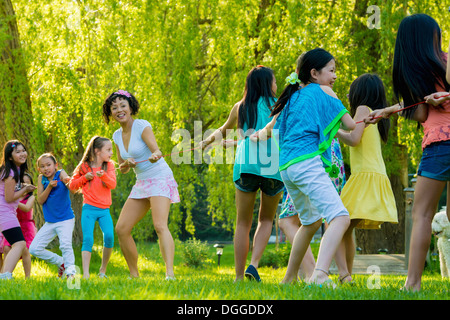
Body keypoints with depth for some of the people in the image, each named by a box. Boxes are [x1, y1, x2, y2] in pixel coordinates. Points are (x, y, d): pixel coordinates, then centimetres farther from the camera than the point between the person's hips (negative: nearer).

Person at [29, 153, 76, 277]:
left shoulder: (61, 174, -9)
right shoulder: (41, 178, 2)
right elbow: (40, 200, -5)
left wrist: (68, 181, -51)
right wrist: (49, 187, -20)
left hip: (65, 219, -5)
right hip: (50, 222, 5)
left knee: (65, 244, -29)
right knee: (34, 249, 2)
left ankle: (70, 271, -21)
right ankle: (61, 263, 17)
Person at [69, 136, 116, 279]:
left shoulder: (109, 166, 9)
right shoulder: (84, 167, 4)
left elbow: (112, 184, -6)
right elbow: (72, 186, 10)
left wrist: (103, 176, -25)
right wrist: (85, 177, -5)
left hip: (104, 210, 2)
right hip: (89, 209, -2)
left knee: (109, 236, -17)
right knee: (88, 239, -13)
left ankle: (103, 271, -1)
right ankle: (85, 274, -17)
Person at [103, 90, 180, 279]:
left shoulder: (142, 126, -12)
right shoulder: (117, 136, 9)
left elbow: (156, 150, -27)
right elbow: (122, 169, 13)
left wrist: (155, 155, -51)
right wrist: (126, 164, -10)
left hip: (160, 179, -8)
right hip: (141, 184, 8)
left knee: (160, 226, -27)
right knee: (121, 229, 1)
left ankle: (170, 273, -38)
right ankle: (134, 275, 11)